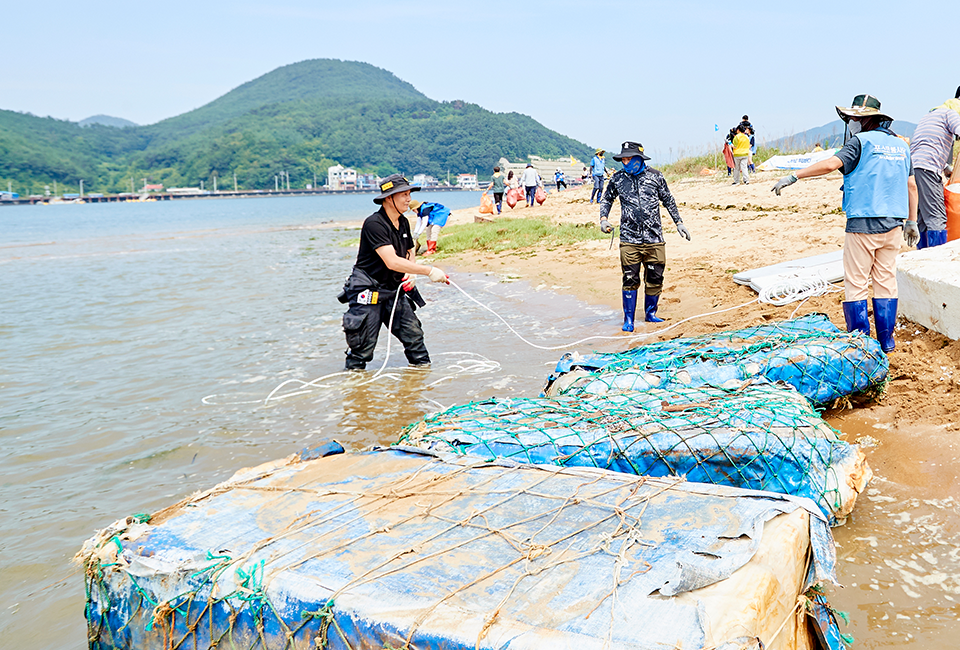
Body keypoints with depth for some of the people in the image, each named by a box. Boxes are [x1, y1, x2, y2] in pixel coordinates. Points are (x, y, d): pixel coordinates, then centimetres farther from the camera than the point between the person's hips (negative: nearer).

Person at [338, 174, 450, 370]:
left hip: (395, 291, 7)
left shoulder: (403, 223, 6)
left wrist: (411, 274, -4)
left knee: (413, 332, 1)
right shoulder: (373, 224, -21)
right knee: (364, 346, -3)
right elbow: (392, 262, -30)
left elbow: (410, 255, 20)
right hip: (368, 293, -7)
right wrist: (429, 271, -30)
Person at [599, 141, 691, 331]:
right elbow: (607, 199, 18)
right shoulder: (618, 179, 4)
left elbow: (668, 200, 15)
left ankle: (650, 313, 24)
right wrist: (603, 218, 1)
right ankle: (628, 319, 9)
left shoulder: (655, 176, 3)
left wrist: (679, 223, 15)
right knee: (630, 280, -2)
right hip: (629, 239, -1)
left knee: (655, 278, 6)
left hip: (654, 239, 1)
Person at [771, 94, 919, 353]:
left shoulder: (862, 141, -5)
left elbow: (832, 164, -20)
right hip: (893, 224, 7)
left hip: (863, 223, -6)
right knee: (886, 281, 11)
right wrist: (911, 221, 22)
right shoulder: (900, 145, 15)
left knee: (855, 284, 0)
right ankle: (886, 341, 15)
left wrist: (793, 176, -18)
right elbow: (911, 186, 16)